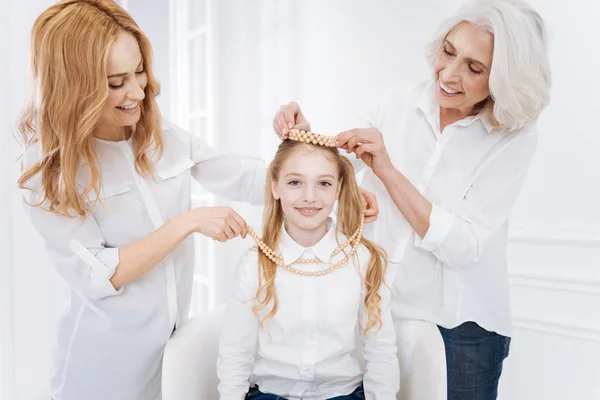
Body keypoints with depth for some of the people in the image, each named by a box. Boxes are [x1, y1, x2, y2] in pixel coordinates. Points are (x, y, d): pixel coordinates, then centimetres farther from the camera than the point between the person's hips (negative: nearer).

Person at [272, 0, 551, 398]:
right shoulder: (398, 105, -4)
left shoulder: (514, 139, -11)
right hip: (377, 308, 3)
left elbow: (463, 246, -18)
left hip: (462, 328, -2)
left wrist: (386, 169, -24)